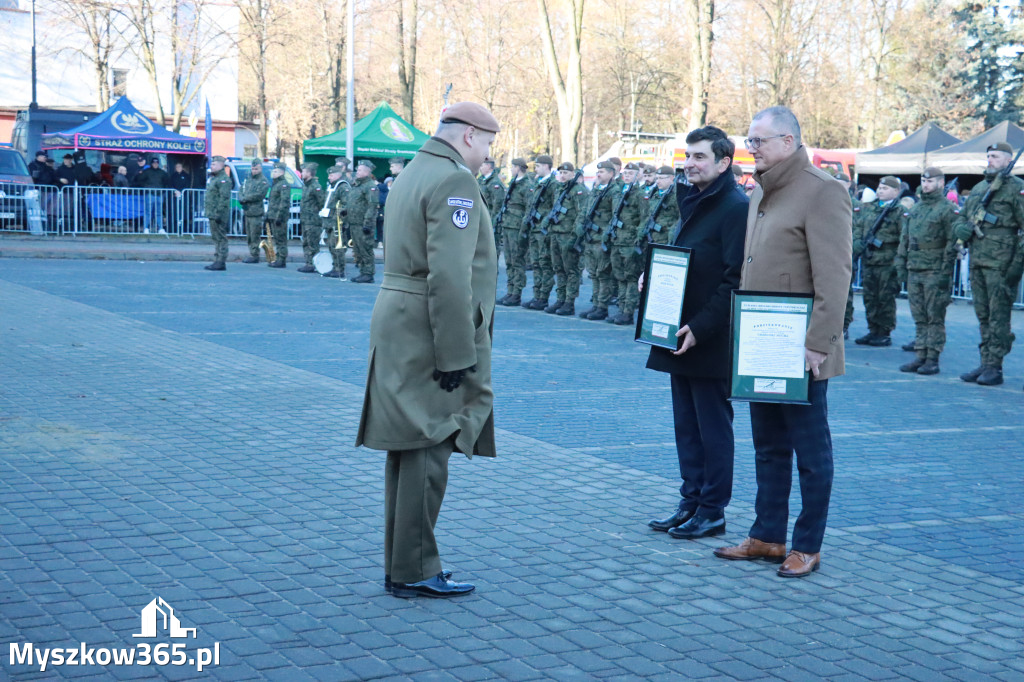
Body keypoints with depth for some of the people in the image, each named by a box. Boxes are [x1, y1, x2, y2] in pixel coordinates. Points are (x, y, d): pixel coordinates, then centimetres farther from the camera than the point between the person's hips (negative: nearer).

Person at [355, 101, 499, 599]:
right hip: (427, 335, -10)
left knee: (409, 449, 13)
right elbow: (450, 277, -23)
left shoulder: (412, 174, 17)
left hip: (397, 323, 10)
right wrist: (456, 355, -22)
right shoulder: (454, 181, -14)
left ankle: (403, 565, 21)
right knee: (427, 450, -4)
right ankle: (414, 572, 2)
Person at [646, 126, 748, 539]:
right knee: (686, 424, 13)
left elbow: (735, 279, -18)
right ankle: (691, 502, 22)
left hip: (711, 342, -9)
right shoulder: (691, 202, 15)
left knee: (713, 426, 1)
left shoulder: (736, 207, -13)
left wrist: (700, 327, -22)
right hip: (680, 337, 9)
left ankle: (712, 511, 10)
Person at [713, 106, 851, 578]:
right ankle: (767, 537, 25)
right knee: (768, 448, 16)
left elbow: (833, 275, -19)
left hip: (800, 352, -9)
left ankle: (807, 547, 11)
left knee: (810, 453, 3)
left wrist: (818, 343, -22)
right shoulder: (760, 193, 15)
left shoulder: (821, 191, -13)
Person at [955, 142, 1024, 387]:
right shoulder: (978, 188, 18)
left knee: (998, 317, -5)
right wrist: (961, 228, 2)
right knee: (983, 316, 12)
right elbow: (961, 217, 26)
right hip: (977, 262, 7)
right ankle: (985, 364, 18)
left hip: (1000, 264, -7)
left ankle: (995, 368, -3)